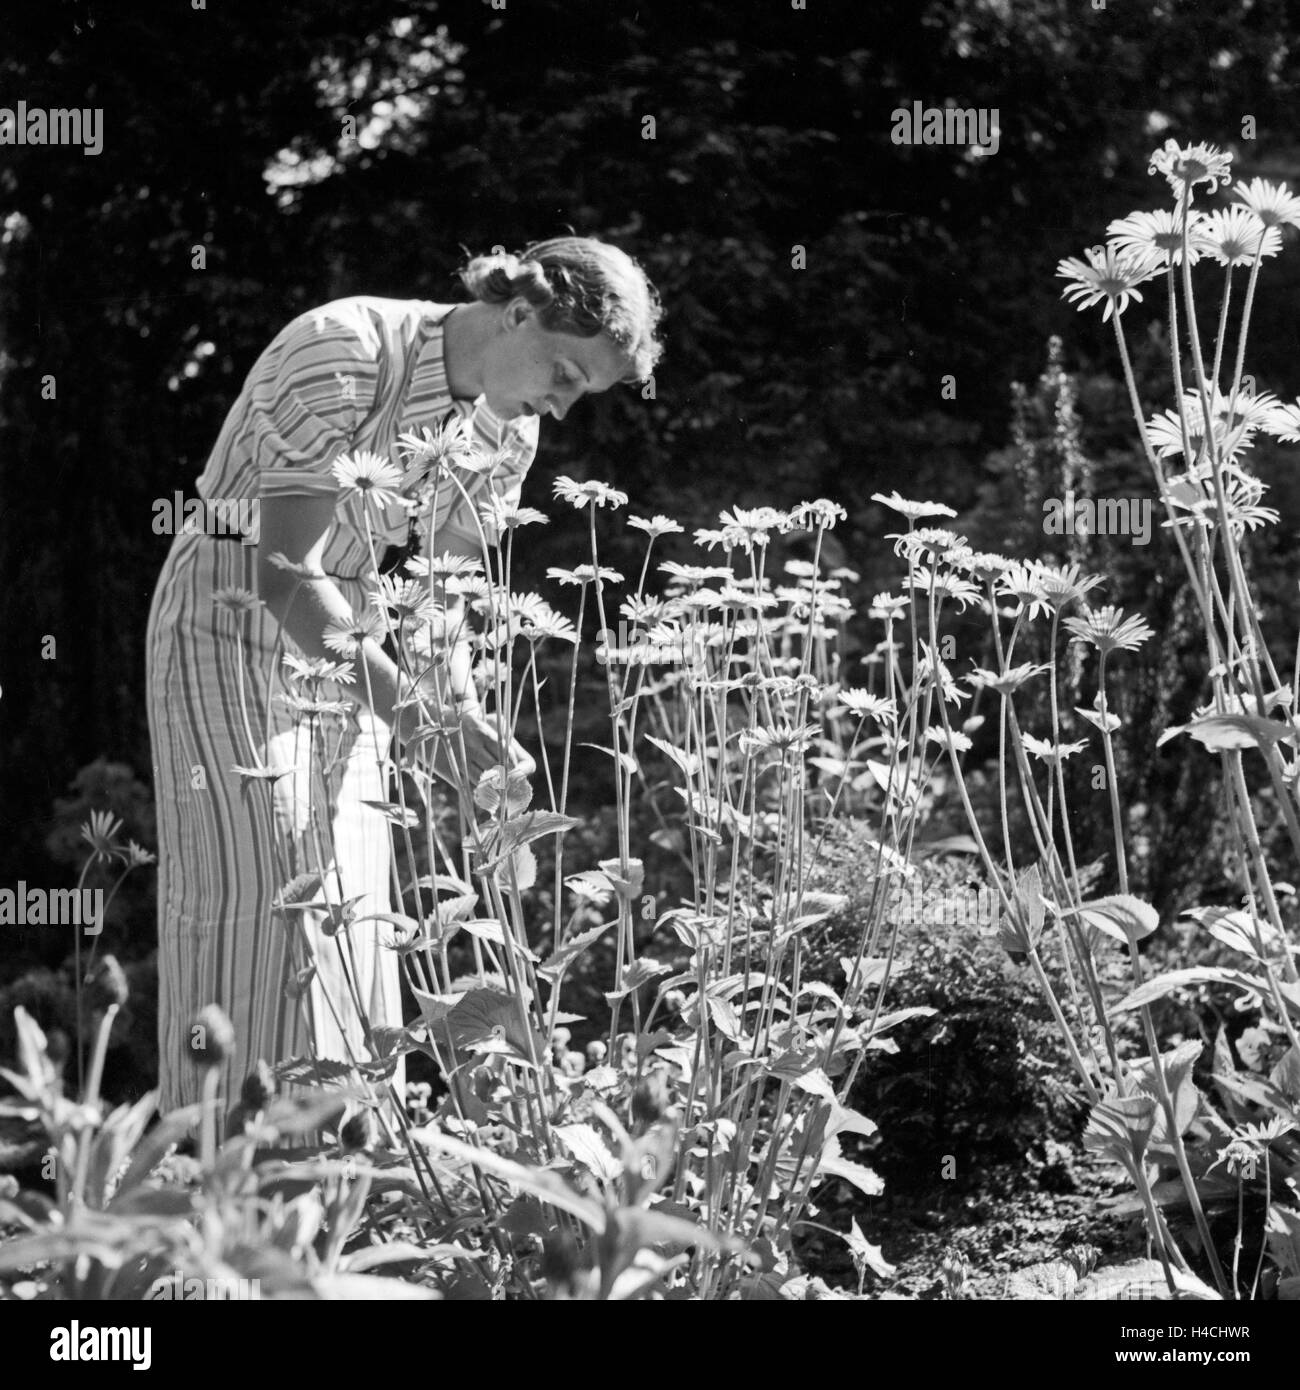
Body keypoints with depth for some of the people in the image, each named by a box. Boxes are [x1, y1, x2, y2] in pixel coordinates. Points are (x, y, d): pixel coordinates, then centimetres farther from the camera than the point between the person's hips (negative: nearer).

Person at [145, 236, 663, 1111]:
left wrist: (469, 719, -10)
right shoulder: (343, 355, -25)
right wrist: (404, 702, -37)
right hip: (233, 609, -7)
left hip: (344, 628, 7)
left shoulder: (511, 427, -1)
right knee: (262, 893, -13)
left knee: (356, 900, 3)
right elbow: (283, 570, -28)